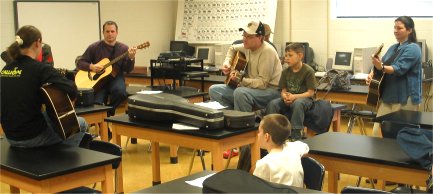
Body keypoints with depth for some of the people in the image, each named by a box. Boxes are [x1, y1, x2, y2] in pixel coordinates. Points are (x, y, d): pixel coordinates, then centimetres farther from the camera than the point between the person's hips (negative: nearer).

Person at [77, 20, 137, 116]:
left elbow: (128, 70, -1)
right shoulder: (94, 47, 4)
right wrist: (91, 66, -12)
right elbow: (80, 63, 7)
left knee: (120, 91, -34)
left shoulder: (123, 48, 5)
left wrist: (131, 58, -20)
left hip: (115, 78, 1)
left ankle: (109, 110, -5)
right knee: (96, 103, -28)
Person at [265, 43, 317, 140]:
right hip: (288, 99, 5)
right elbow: (283, 90, 8)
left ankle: (296, 134, -32)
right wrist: (284, 96, -18)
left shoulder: (308, 71, -8)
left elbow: (310, 92, -11)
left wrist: (294, 96, -23)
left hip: (304, 98, -5)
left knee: (297, 104, -39)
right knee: (272, 104, -22)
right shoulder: (286, 71, 8)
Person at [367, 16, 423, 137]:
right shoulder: (393, 48, 15)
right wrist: (372, 75, -5)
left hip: (405, 99, -8)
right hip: (388, 96, 8)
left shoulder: (412, 49, -10)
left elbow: (399, 69, -21)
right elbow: (381, 64, 16)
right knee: (378, 132, 5)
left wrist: (381, 67, -37)